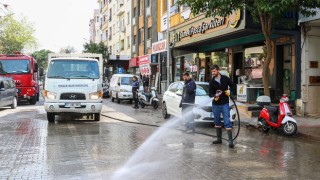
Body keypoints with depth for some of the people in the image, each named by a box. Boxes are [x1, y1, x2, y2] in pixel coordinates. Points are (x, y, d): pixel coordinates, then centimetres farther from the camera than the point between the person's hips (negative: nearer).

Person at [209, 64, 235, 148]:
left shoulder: (225, 78, -1)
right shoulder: (212, 82, 2)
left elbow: (232, 85, 13)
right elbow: (210, 94, -1)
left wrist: (229, 90, -6)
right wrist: (215, 95, -22)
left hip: (225, 104, -3)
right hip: (215, 104, 3)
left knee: (227, 121, -8)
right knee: (217, 122, 10)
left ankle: (230, 140, -8)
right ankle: (219, 139, 22)